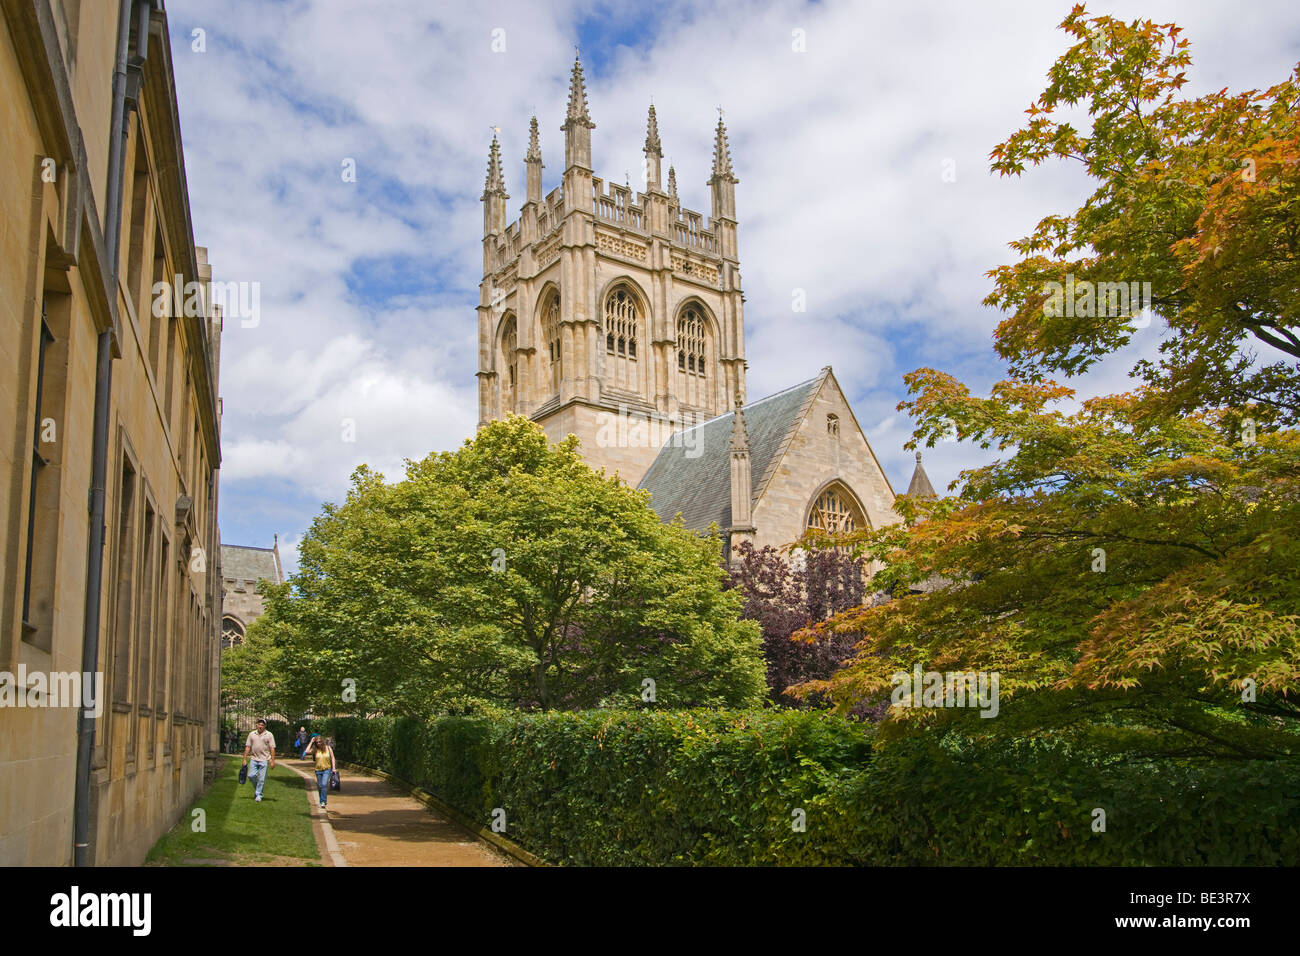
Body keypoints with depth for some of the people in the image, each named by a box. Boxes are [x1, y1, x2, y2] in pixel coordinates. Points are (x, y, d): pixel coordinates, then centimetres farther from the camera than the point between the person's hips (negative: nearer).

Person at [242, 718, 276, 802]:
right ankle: (257, 789, 22)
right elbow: (247, 747, 10)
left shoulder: (269, 735, 2)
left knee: (261, 778, -2)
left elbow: (272, 749, -1)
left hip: (264, 760, -3)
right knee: (251, 775, -4)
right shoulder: (251, 734, 9)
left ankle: (259, 795, 8)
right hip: (254, 759, 3)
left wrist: (273, 761, -6)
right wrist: (244, 759, 5)